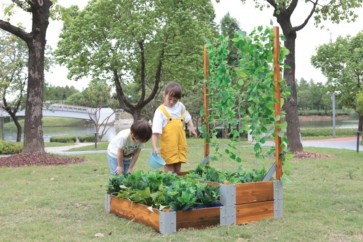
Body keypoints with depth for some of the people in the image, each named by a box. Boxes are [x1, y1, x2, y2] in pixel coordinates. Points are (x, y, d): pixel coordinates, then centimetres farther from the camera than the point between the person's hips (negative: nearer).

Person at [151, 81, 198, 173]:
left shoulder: (180, 106, 5)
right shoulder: (160, 111, -12)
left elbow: (187, 117, 25)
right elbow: (155, 132, -18)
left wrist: (191, 127, 8)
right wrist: (154, 147, -26)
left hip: (180, 145, 5)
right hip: (168, 146, -5)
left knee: (177, 170, 13)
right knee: (169, 171, -4)